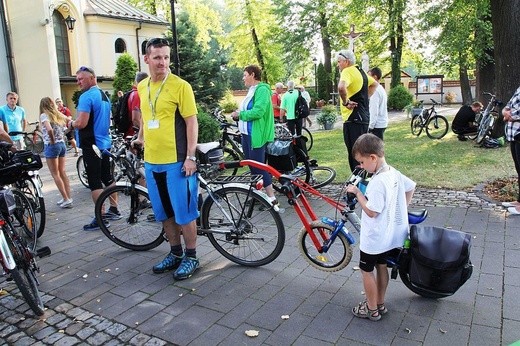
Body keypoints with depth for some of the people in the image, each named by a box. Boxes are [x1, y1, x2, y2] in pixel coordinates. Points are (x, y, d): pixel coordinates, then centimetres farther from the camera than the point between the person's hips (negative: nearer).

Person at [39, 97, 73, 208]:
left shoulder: (44, 116, -12)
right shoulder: (59, 114, 8)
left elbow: (49, 130, -29)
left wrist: (52, 141, -13)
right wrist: (63, 136, 9)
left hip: (51, 146, -6)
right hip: (62, 144, 7)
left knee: (55, 175, 2)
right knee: (62, 172, 14)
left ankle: (66, 199, 0)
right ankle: (68, 197, 16)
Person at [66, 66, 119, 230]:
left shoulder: (86, 96, -15)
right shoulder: (104, 95, 13)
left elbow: (81, 123, -23)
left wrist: (70, 124, -2)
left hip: (91, 145, -9)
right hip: (105, 143, 9)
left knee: (95, 182, -5)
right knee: (108, 178, 15)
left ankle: (101, 218, -2)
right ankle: (114, 209, 24)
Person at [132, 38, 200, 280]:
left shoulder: (180, 86, -9)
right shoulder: (142, 87, 10)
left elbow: (191, 122, -11)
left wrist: (190, 156, -16)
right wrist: (140, 138, 20)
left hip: (176, 161, -6)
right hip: (152, 161, 7)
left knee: (183, 212, 2)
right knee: (164, 213, 15)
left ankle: (191, 257, 18)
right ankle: (175, 253, 30)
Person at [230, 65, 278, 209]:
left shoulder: (262, 89, -13)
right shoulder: (252, 90, 17)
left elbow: (258, 111, -24)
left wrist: (240, 114, -14)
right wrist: (238, 115, 0)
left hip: (256, 135, -10)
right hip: (247, 133, 10)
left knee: (258, 166, -8)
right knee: (252, 165, 15)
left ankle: (272, 199, -1)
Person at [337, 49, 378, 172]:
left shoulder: (348, 71, -12)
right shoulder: (360, 71, 16)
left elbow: (341, 87, -34)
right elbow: (375, 84, 31)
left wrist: (345, 102, -18)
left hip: (353, 118, -10)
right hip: (364, 117, 10)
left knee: (354, 155, -5)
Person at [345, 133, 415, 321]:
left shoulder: (377, 182, -30)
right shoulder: (394, 173, -2)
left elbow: (371, 211, -28)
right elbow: (411, 187, 14)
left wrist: (357, 192, -18)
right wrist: (401, 209, 19)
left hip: (374, 238, -9)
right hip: (389, 235, 9)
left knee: (366, 271, 9)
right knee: (381, 266, 22)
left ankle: (372, 310, 23)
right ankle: (380, 304, 37)